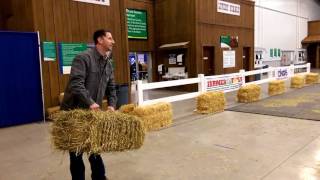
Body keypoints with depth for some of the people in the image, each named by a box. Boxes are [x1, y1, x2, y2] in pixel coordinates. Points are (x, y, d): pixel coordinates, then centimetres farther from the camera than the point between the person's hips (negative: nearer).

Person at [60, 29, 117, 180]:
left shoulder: (108, 63, 8)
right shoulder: (83, 58, -17)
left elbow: (111, 87, 12)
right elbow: (76, 84, -27)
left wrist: (111, 104, -2)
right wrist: (90, 102, -32)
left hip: (93, 111, 8)